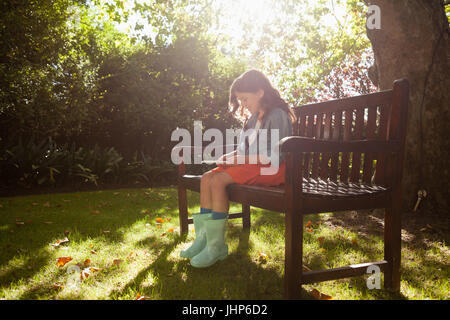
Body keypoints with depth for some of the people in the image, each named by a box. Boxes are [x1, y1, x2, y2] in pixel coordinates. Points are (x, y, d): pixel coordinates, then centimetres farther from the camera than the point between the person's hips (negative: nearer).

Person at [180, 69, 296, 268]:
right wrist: (231, 157, 1)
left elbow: (275, 156, -18)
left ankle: (216, 247, -19)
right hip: (251, 165, 9)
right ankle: (203, 237, -8)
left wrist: (240, 159, -18)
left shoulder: (277, 115, -10)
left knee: (218, 181, -26)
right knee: (207, 178, -8)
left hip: (272, 169, -9)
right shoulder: (255, 117, 19)